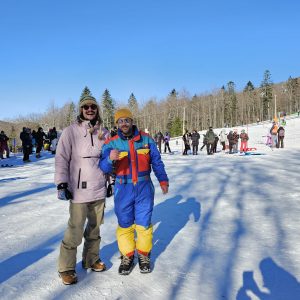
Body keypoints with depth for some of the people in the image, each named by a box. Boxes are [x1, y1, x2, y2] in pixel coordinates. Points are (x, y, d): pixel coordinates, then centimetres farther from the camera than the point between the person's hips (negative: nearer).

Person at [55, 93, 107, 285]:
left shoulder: (102, 132, 8)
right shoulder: (71, 131, -5)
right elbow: (61, 159, -7)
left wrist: (109, 180, 21)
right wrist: (62, 184, -13)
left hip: (99, 189, 5)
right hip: (79, 190, -4)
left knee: (95, 228, 13)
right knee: (75, 231, -3)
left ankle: (91, 259, 32)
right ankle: (66, 268, 15)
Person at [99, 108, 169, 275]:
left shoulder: (146, 139, 1)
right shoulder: (111, 143, -3)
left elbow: (156, 161, 10)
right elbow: (104, 168, -12)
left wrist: (163, 180, 8)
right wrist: (110, 159, -33)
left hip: (144, 188, 1)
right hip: (123, 189, 0)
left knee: (144, 223, 9)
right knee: (124, 224, 9)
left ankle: (144, 255, 29)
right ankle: (127, 257, 28)